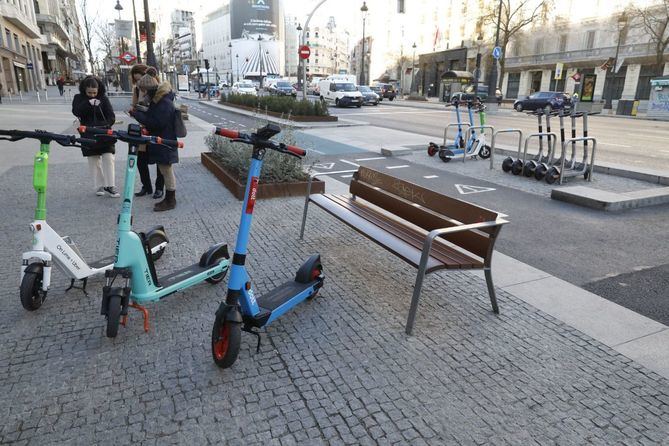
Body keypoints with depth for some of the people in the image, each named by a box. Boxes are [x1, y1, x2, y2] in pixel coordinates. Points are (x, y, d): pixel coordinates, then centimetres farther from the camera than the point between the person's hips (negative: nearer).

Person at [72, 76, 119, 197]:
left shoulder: (103, 98, 1)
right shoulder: (78, 98, 3)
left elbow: (111, 116, -4)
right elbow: (76, 112, -14)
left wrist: (105, 125, -22)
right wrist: (88, 103, -27)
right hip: (88, 135, 1)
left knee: (108, 158, -7)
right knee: (94, 161, 4)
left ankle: (110, 185, -2)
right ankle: (99, 186, 12)